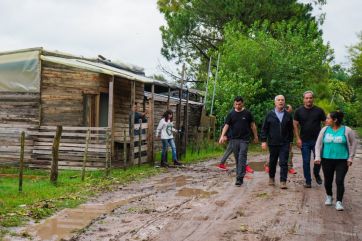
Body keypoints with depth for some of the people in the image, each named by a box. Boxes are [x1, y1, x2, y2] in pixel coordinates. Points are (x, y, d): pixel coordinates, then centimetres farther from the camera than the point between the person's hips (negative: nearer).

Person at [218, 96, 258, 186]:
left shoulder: (247, 113, 1)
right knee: (237, 159, 9)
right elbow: (226, 125, -1)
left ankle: (240, 178, -12)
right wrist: (222, 136, -15)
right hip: (234, 139, 3)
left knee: (242, 158, -10)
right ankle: (239, 175, 21)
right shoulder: (231, 114, 5)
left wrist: (255, 136, 9)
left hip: (244, 139, -3)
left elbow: (253, 125, 8)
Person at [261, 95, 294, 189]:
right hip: (273, 143, 0)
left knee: (284, 163, -6)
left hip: (285, 143, 0)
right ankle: (271, 178, 32)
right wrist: (263, 141, -4)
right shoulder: (270, 114, 2)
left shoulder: (288, 115, 5)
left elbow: (290, 129, 11)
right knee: (272, 162, 12)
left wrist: (290, 141, 10)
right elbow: (264, 128, 2)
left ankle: (283, 181, -4)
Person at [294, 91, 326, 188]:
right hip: (304, 141, 0)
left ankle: (316, 174, 30)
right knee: (306, 162, 4)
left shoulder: (319, 111, 0)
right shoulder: (299, 111, 1)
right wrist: (298, 139, -5)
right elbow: (295, 125, 2)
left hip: (317, 140, 0)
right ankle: (308, 181, 16)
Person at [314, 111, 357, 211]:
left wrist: (350, 158, 0)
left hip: (342, 160, -3)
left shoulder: (346, 130, -5)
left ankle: (339, 202, 2)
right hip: (327, 160, 3)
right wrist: (317, 157, -2)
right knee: (328, 180, 11)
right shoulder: (325, 130, 2)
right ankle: (329, 196, 35)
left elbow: (353, 144, 4)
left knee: (340, 181, -9)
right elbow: (318, 144, 7)